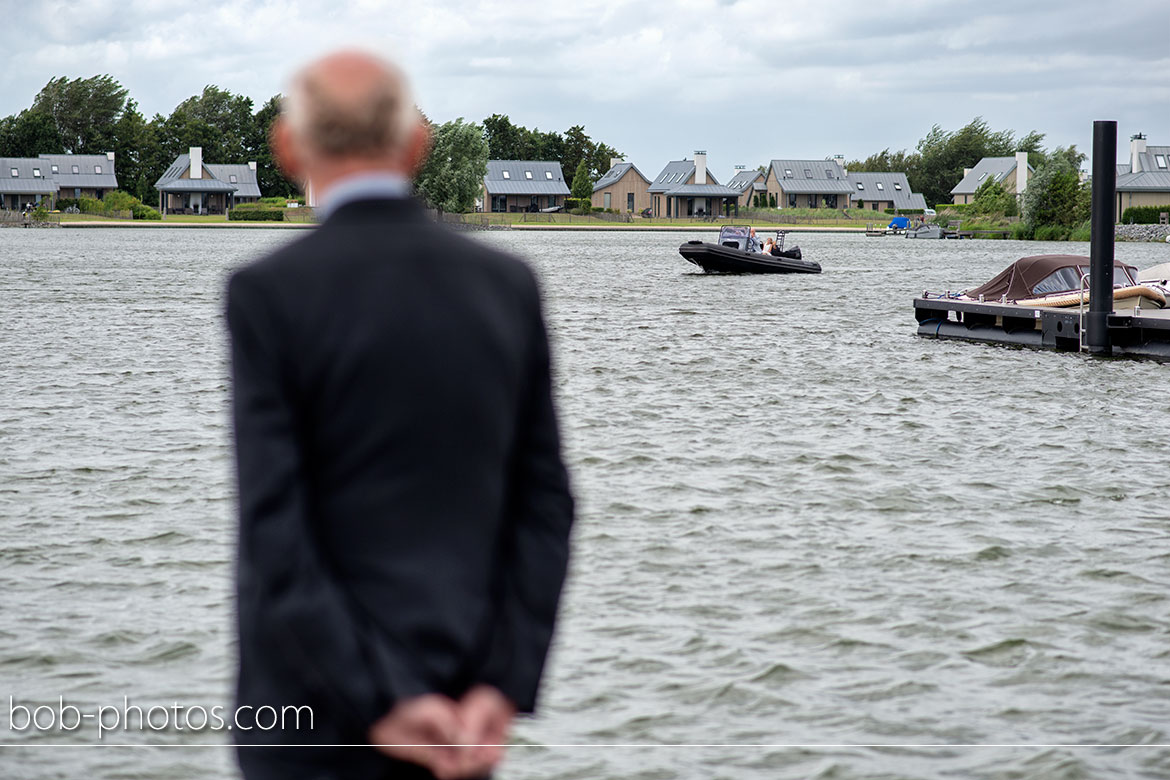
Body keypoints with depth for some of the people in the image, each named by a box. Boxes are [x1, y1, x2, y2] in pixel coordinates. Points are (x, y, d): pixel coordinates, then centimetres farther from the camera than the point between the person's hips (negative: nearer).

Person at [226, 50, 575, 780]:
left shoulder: (269, 291, -11)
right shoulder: (508, 283, 3)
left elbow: (274, 529, -16)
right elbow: (546, 505, 1)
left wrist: (377, 705, -12)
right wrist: (503, 689, -2)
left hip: (317, 718, -4)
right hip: (463, 704, 5)